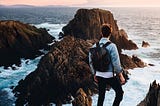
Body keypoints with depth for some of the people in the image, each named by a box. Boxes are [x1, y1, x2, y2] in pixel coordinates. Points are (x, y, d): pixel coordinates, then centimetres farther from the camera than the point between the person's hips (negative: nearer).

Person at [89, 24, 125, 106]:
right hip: (109, 76, -5)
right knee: (119, 93, 13)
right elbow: (116, 63, -17)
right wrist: (121, 76, -7)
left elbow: (91, 62, 8)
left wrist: (94, 74, 19)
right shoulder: (111, 46, -16)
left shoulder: (95, 46, 1)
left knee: (101, 96, 17)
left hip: (99, 75, 5)